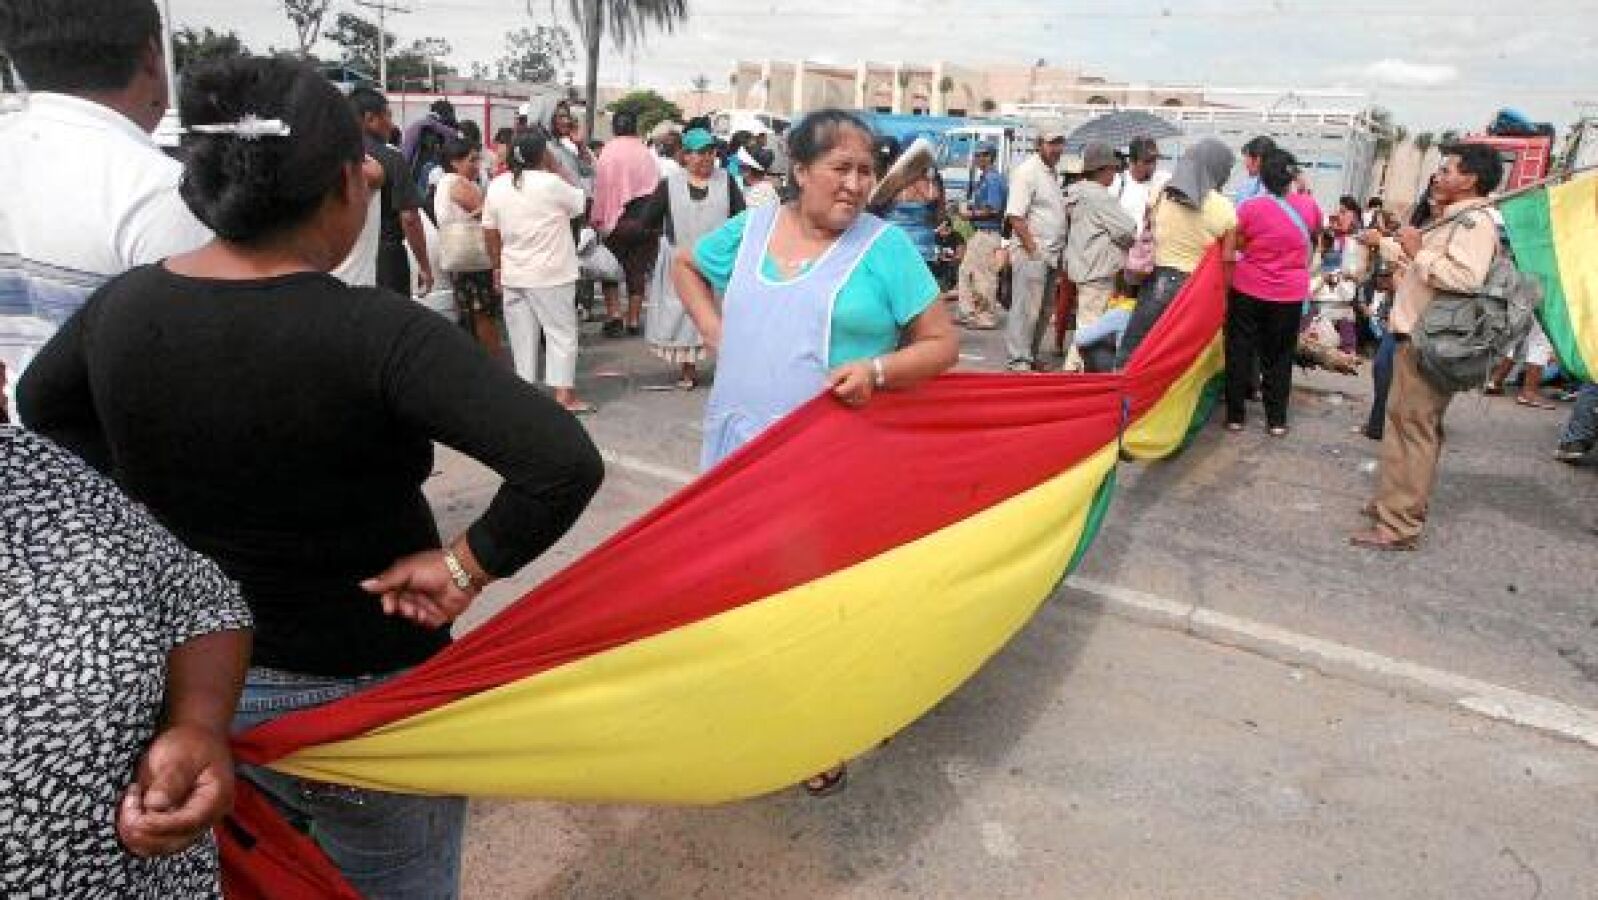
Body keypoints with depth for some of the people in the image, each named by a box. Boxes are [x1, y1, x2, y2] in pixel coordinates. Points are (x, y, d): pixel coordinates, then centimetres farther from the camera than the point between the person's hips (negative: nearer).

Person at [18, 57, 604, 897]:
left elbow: (41, 405, 14)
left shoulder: (124, 303, -8)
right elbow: (563, 465, -35)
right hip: (356, 697, -5)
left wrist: (145, 495, 10)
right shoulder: (373, 330, -27)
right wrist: (467, 565, -21)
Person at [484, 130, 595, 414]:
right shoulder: (551, 183, -13)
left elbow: (490, 231, 5)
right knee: (562, 334, 3)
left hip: (513, 275, 5)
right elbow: (581, 202, 2)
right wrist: (558, 170, 5)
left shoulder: (497, 186, 3)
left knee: (522, 336, 11)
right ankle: (564, 395, 2)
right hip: (550, 274, -5)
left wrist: (498, 266, 15)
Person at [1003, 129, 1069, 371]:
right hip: (1031, 253, -9)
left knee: (1043, 310, 12)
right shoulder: (1027, 171, -10)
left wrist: (1060, 249, 14)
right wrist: (1033, 249, -19)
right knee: (1026, 308, -8)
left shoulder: (1055, 173, 17)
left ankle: (1031, 355, 22)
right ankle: (1018, 360, -3)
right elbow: (1015, 216, -17)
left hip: (1052, 254, 9)